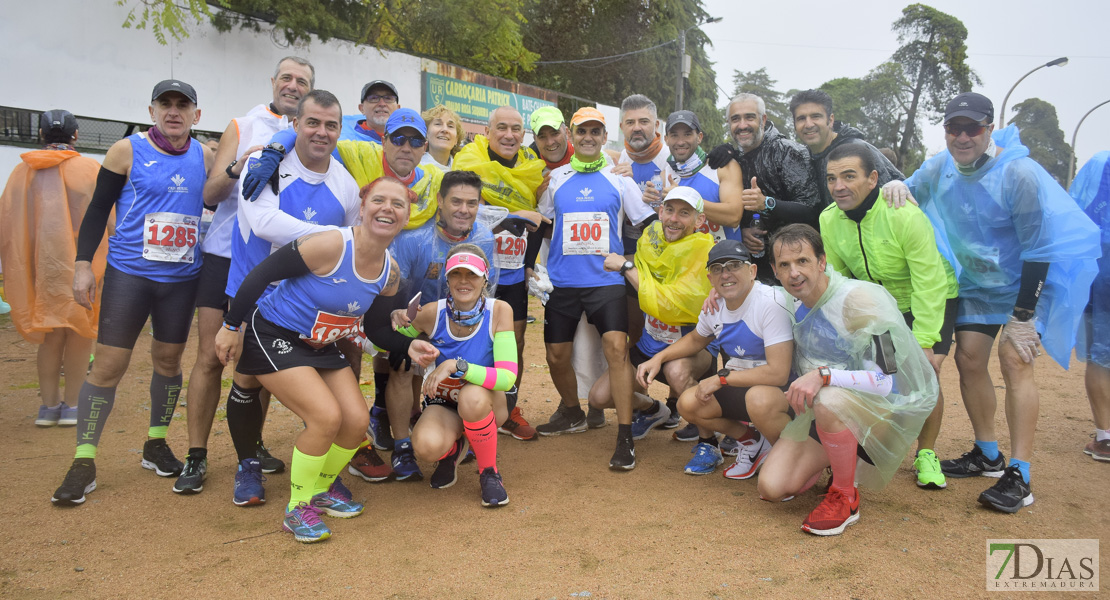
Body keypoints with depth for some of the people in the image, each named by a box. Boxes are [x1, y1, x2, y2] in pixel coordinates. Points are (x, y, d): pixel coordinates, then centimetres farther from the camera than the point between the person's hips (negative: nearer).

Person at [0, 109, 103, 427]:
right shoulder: (89, 169, -5)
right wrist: (105, 267, 0)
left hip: (40, 268, 4)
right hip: (82, 267, -4)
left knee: (50, 335, 12)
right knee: (80, 334, 5)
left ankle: (49, 404, 14)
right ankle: (71, 405, 8)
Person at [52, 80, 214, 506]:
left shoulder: (204, 157, 6)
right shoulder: (128, 151, -4)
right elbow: (98, 209, -1)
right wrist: (83, 265, -7)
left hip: (182, 278, 3)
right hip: (129, 274, -3)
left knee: (168, 360, 11)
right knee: (108, 365, -4)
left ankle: (156, 445, 28)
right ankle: (83, 463, 6)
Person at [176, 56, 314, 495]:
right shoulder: (242, 128, 6)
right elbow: (210, 195, 1)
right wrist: (238, 168, -17)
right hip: (226, 254, -1)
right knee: (210, 356, -2)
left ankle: (252, 444, 23)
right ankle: (196, 456, 8)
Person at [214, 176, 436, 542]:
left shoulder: (390, 272, -5)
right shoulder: (330, 245, -27)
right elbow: (261, 275, -20)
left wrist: (408, 347, -7)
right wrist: (231, 326, -13)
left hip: (322, 346, 7)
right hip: (272, 336, -7)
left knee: (357, 421, -2)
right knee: (327, 417, -20)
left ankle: (323, 486, 27)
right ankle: (298, 508, 1)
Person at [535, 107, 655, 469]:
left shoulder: (618, 178, 5)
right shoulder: (556, 178, 9)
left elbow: (645, 224, 8)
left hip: (607, 280, -2)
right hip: (562, 281, 3)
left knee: (617, 348, -18)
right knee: (556, 356, 5)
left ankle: (625, 438, -13)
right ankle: (572, 414, 34)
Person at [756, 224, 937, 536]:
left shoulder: (860, 299, -21)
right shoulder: (793, 301, -1)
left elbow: (886, 381, -25)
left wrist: (824, 375, -39)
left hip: (882, 406, -6)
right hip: (818, 409, 6)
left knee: (829, 400, -40)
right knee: (772, 488, -9)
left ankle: (845, 497, -15)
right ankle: (837, 459, 20)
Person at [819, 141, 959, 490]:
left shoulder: (905, 216, -29)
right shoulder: (829, 219, -13)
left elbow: (929, 285, -25)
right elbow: (837, 280, 0)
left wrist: (924, 341, -26)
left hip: (933, 301, -4)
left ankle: (927, 453, 7)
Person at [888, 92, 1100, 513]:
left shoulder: (1019, 174, -24)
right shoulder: (940, 167, -8)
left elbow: (1039, 248, -21)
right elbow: (910, 194, 9)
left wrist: (1022, 317, -21)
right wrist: (896, 186, -18)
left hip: (1025, 283, -6)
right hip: (976, 284, 6)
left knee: (1014, 360, -18)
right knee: (969, 358, 2)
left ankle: (1019, 477, -13)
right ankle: (988, 456, 19)